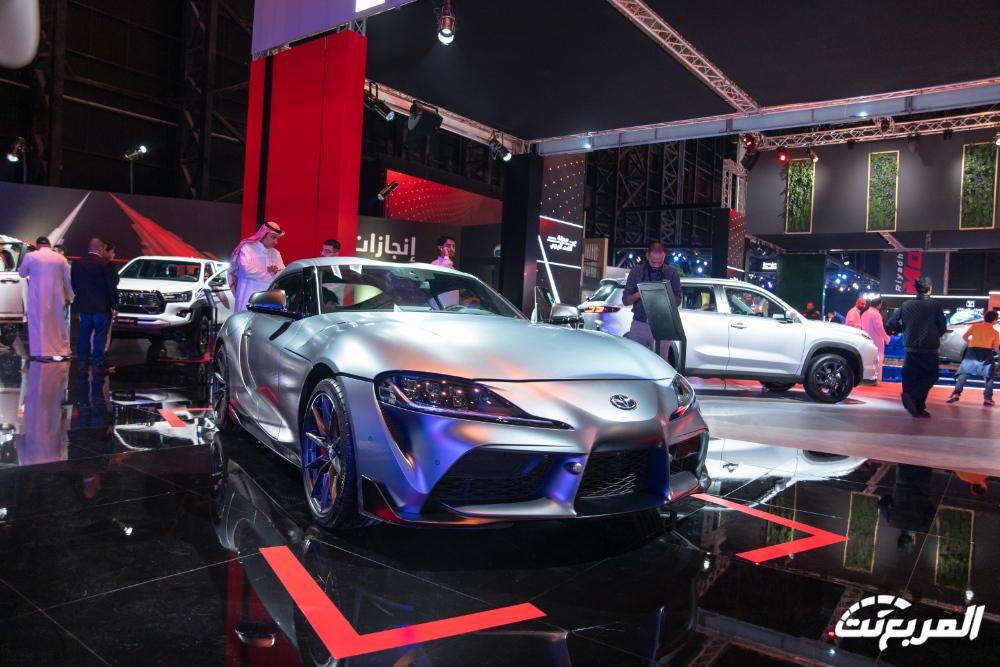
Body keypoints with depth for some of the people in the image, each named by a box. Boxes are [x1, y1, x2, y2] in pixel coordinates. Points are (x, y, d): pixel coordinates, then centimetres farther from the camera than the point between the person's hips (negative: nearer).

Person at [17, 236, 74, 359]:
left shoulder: (30, 256, -3)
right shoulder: (61, 258, 2)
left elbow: (21, 273, 11)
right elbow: (68, 279, 5)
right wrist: (68, 297, 13)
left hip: (37, 297, -2)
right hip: (56, 296, 2)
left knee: (39, 323, 4)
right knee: (57, 323, 10)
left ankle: (43, 352, 4)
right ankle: (59, 352, 13)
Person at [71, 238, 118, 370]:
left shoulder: (77, 263, 5)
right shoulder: (104, 264, -13)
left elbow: (73, 284, 11)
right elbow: (111, 286, -11)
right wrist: (114, 304, -4)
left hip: (83, 305, 6)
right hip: (101, 306, -6)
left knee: (84, 332, 13)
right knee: (100, 333, -1)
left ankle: (83, 359, 18)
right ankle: (98, 360, -2)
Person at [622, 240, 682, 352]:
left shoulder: (672, 273, 4)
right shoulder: (636, 271, 4)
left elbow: (677, 300, 6)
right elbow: (625, 300, 4)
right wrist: (638, 295, -17)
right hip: (639, 324, 0)